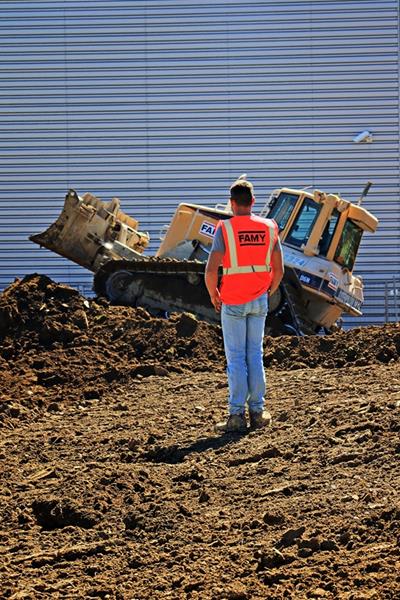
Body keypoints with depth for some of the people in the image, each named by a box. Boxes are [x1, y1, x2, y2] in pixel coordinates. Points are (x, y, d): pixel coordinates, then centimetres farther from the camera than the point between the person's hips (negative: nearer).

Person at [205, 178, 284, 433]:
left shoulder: (225, 228, -10)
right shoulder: (269, 228, 2)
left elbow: (211, 270, -16)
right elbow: (279, 270, 4)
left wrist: (214, 296, 0)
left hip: (233, 303, -3)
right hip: (259, 302, 3)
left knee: (236, 359, 0)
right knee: (255, 356, 11)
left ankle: (237, 415, -3)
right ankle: (257, 412, 11)